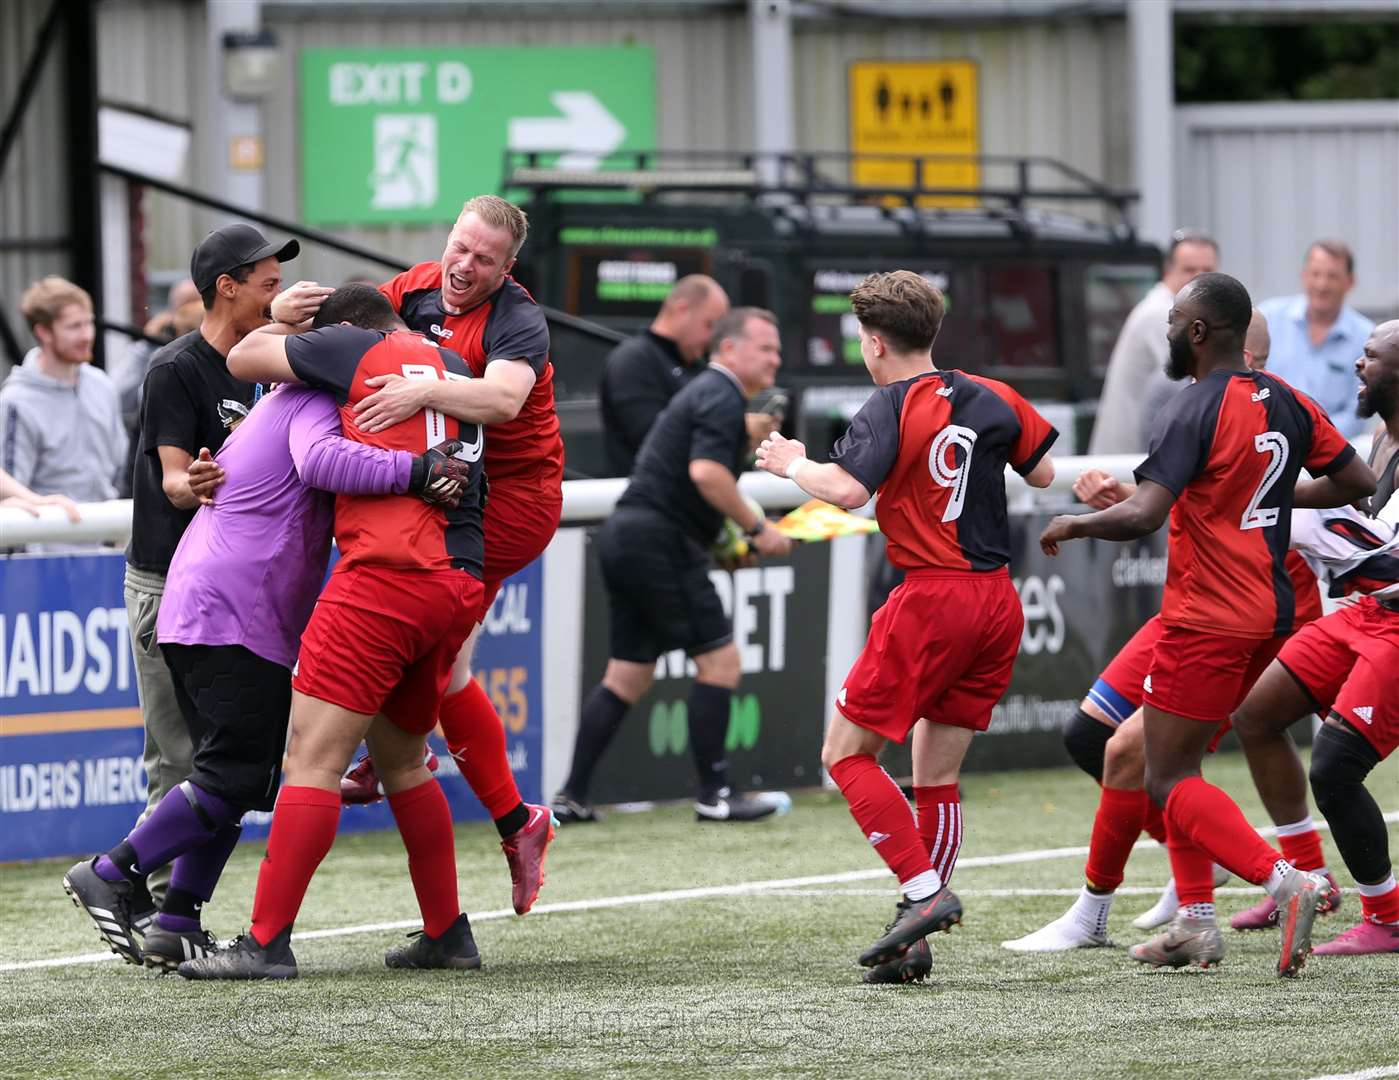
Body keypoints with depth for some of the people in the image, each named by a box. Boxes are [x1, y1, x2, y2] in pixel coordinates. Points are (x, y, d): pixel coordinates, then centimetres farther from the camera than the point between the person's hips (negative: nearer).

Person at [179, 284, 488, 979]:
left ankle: (266, 943, -15)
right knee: (401, 759, 23)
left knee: (312, 758, -10)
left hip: (385, 573, -8)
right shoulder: (453, 367, 23)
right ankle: (447, 935, 25)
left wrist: (284, 325, 30)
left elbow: (243, 360, 8)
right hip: (459, 587, 8)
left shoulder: (357, 348, 3)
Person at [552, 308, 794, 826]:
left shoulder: (702, 394, 23)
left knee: (627, 675, 10)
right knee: (719, 660, -4)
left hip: (625, 536, 10)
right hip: (659, 542, -10)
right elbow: (706, 472, -23)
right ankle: (714, 795, -2)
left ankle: (572, 796, 6)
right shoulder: (722, 398, -9)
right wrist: (757, 528, -16)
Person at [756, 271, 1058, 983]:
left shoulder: (891, 409, -9)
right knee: (937, 777, 11)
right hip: (997, 601, 7)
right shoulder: (989, 399, 10)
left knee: (846, 753, 2)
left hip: (931, 601, -7)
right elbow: (1043, 472, 20)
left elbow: (848, 489, -24)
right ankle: (917, 943, 7)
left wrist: (793, 465, -6)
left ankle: (924, 892, -12)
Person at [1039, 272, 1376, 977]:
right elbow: (1357, 482, 14)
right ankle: (1195, 925, 14)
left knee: (1170, 782, -4)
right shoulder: (1286, 402, 7)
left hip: (1206, 620, -9)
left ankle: (1286, 882, -20)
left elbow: (1142, 515, -25)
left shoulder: (1197, 411, -17)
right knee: (1181, 765, 18)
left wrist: (1071, 526, -8)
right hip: (1270, 613, 9)